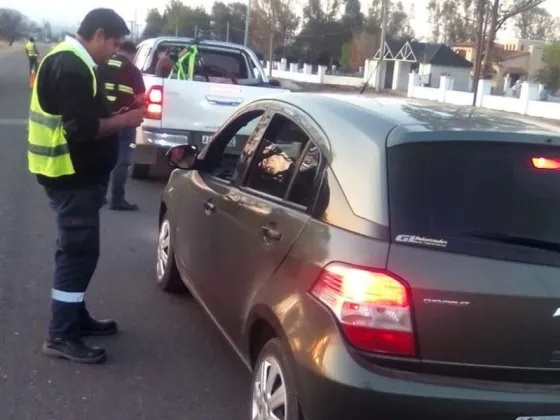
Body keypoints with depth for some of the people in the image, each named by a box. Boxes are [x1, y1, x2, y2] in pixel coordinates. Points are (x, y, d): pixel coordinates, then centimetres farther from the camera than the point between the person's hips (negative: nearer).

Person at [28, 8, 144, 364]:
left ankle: (76, 316, 29)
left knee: (77, 250, 17)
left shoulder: (73, 62, 15)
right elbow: (81, 129, -25)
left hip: (79, 174, 11)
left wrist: (116, 117, 5)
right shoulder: (71, 67, -19)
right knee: (79, 251, -7)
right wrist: (124, 120, -13)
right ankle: (61, 336, 1)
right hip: (72, 176, -11)